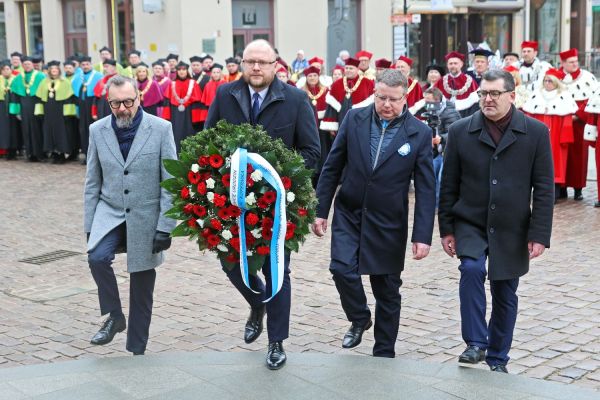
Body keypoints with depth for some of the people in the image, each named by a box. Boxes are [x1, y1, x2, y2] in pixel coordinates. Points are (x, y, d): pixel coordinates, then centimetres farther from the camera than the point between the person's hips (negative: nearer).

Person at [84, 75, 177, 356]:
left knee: (142, 291, 6)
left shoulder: (161, 129, -8)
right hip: (110, 213, 2)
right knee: (97, 257, -27)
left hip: (146, 217, -2)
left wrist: (165, 227, -12)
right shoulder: (98, 130, 1)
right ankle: (114, 316, -4)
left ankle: (137, 350, 22)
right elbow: (92, 183, 6)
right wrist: (89, 225, 3)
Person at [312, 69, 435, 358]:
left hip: (389, 223, -1)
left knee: (387, 290, 8)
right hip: (348, 214, 1)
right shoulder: (354, 119, -3)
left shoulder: (419, 134, -8)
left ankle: (384, 353, 26)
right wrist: (320, 210, 1)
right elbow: (332, 168, 3)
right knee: (342, 268, -16)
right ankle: (359, 319, 15)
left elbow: (426, 188, -6)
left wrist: (422, 235, -11)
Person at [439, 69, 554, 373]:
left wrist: (539, 234, -9)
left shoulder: (536, 132, -3)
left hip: (511, 231, 0)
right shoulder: (461, 131, -1)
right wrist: (446, 228, 0)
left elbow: (544, 188, -4)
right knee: (471, 270, -25)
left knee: (505, 295, 9)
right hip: (470, 224, 0)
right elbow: (449, 185, 2)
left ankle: (497, 358, 27)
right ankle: (476, 343, -10)